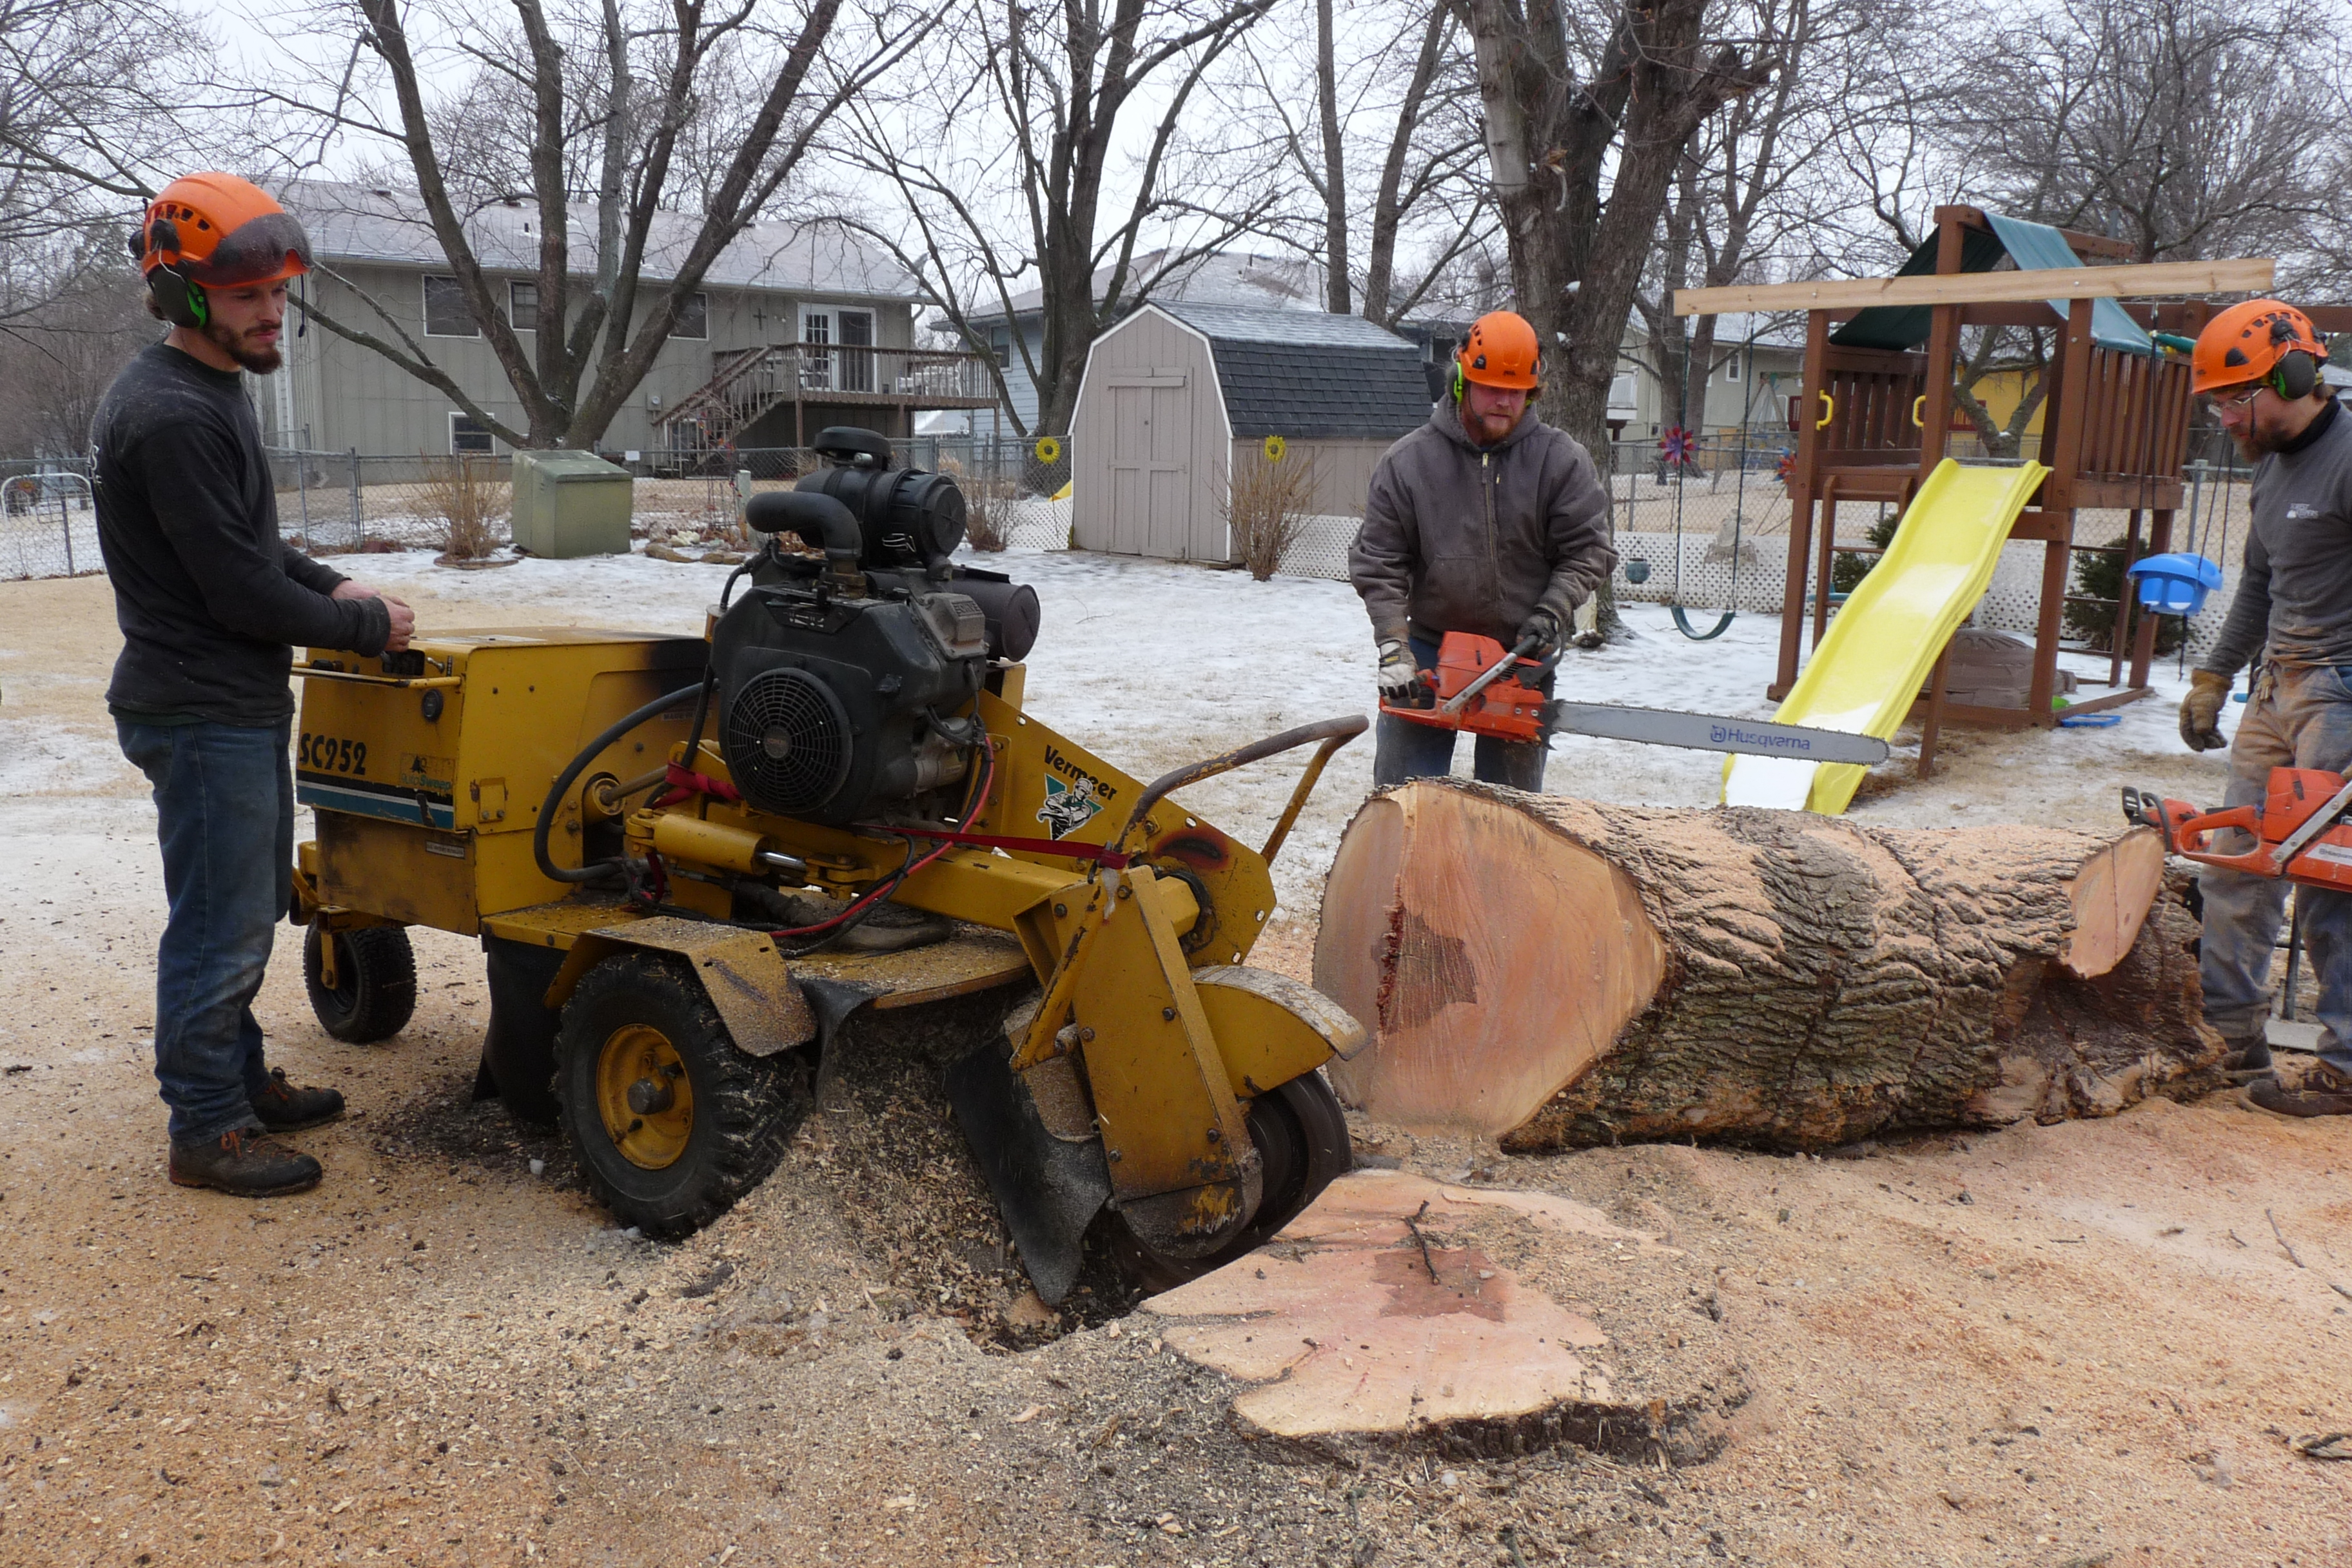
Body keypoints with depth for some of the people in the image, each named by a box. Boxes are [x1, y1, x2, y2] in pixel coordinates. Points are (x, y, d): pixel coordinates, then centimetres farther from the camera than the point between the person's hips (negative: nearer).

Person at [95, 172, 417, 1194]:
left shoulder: (207, 394, 12)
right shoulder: (173, 417, -21)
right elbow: (241, 592, -23)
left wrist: (328, 583, 8)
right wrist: (366, 628, -10)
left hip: (239, 706, 11)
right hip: (203, 715, -11)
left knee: (249, 906, 20)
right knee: (220, 928, -1)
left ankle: (240, 1082, 34)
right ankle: (207, 1131, 12)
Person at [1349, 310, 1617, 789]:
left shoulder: (1561, 461, -4)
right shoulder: (1408, 461, -4)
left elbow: (1588, 552, 0)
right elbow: (1378, 562, -4)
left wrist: (1551, 614, -15)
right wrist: (1393, 646, -12)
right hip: (1430, 650, 0)